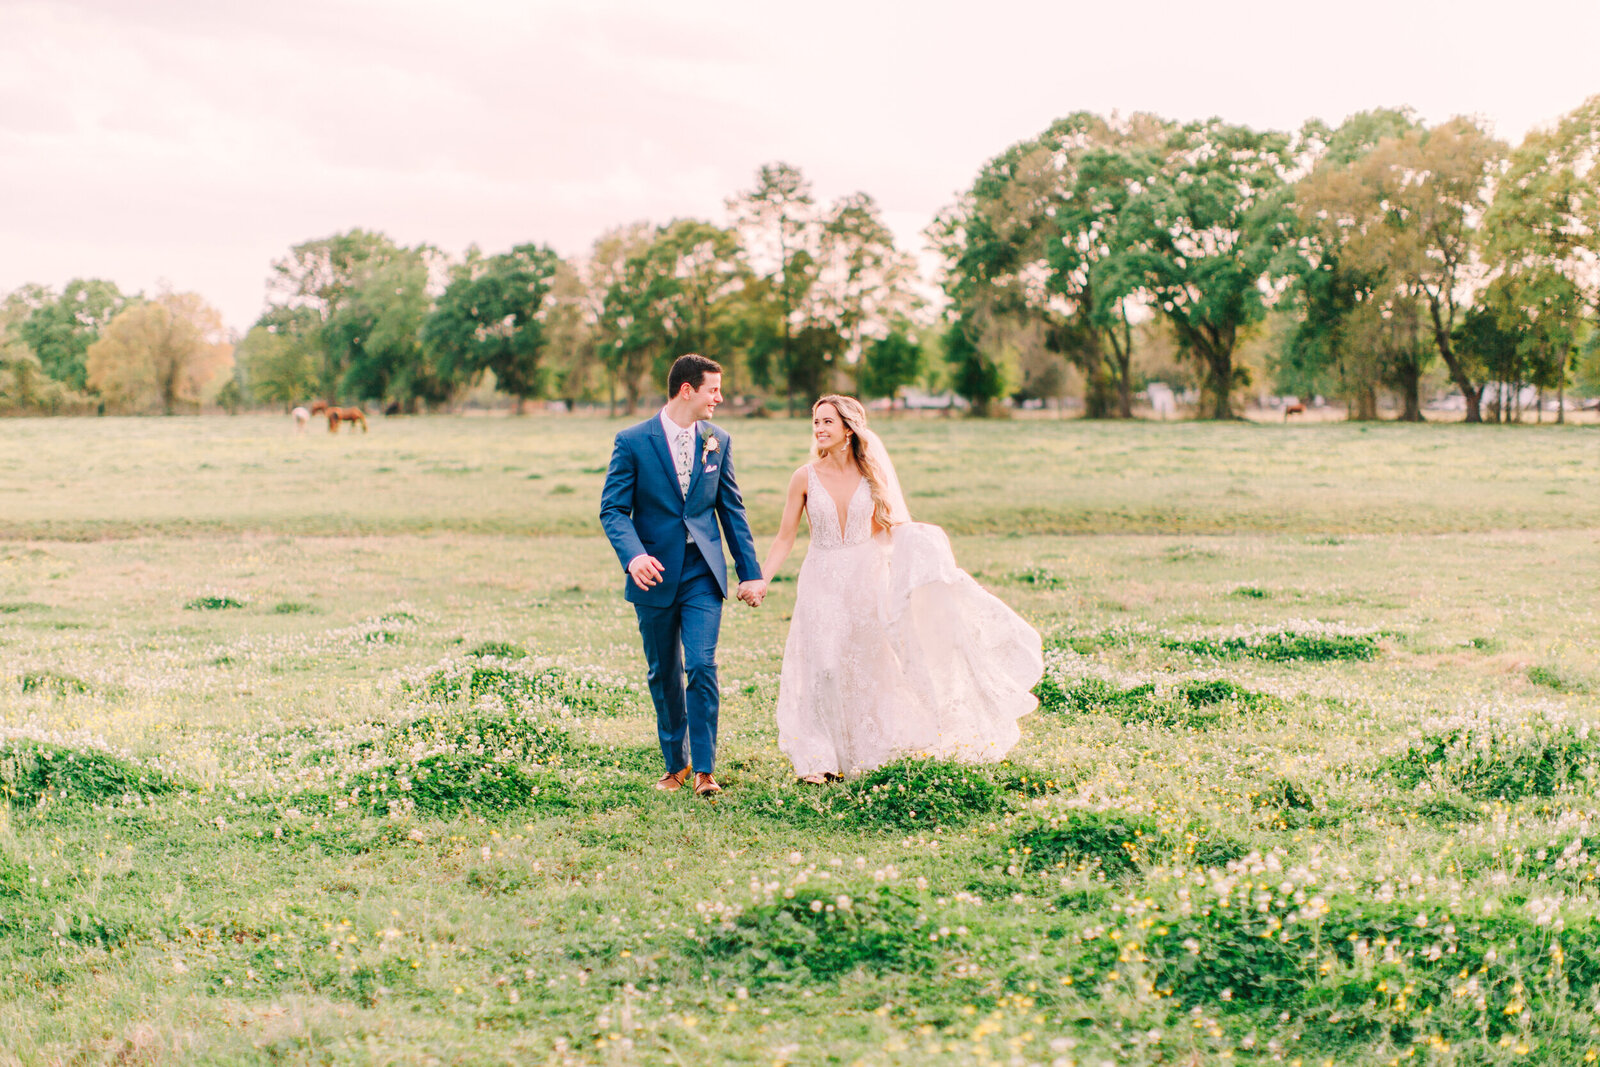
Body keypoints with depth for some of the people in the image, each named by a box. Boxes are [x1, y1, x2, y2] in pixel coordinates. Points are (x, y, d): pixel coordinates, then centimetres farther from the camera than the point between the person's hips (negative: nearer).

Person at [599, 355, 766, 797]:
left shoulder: (718, 441, 5)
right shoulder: (633, 441, -5)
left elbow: (731, 509, 10)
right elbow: (613, 509, -8)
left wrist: (750, 572, 8)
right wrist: (633, 555, -26)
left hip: (702, 574, 1)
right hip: (655, 575, -1)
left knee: (702, 666, -12)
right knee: (664, 675, 10)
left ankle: (704, 769, -4)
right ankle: (675, 764, 26)